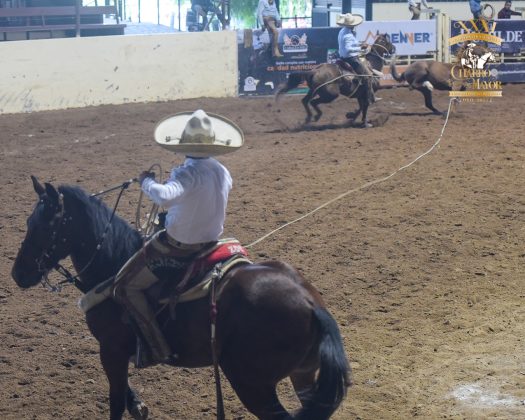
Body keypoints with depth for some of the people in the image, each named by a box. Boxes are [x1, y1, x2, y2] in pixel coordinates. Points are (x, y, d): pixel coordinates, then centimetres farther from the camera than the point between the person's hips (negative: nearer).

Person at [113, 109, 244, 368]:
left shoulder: (188, 173, -27)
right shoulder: (223, 172, -3)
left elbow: (164, 197, -46)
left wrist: (146, 181, -27)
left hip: (178, 247, -8)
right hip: (210, 240, 8)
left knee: (126, 286, 2)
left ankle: (157, 348, -7)